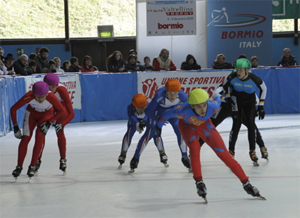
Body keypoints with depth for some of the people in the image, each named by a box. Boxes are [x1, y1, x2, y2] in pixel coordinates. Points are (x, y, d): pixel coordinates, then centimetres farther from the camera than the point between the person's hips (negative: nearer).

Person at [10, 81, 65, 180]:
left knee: (39, 137, -18)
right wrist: (15, 127, -22)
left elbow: (62, 111, -19)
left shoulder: (51, 98, -38)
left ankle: (33, 166, -8)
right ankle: (19, 166, -1)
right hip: (31, 113, 1)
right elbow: (13, 109, -22)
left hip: (46, 114, -1)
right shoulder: (29, 97, -37)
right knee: (25, 138, -12)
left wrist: (49, 123, -24)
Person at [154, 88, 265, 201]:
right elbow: (168, 113, -21)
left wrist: (215, 97, 11)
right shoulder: (184, 111, -41)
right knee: (194, 147, -31)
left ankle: (246, 183, 2)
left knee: (223, 153, -4)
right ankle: (199, 183, -17)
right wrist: (159, 126, -4)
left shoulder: (212, 106, -37)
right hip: (187, 125, -2)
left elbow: (217, 99, -12)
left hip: (204, 124, 2)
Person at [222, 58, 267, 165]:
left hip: (250, 102, 0)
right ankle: (231, 151, -3)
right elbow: (225, 86, -1)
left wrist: (261, 106, -5)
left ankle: (252, 151, -2)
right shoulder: (232, 77, -24)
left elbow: (263, 89, -6)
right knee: (236, 124, -12)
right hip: (236, 101, 0)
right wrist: (228, 97, -2)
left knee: (251, 124, -12)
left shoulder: (255, 79, -26)